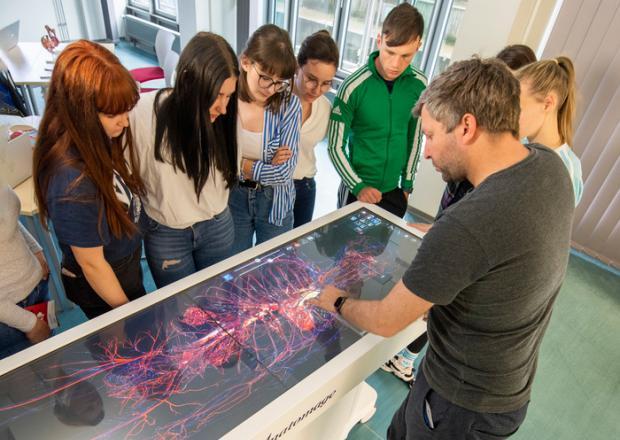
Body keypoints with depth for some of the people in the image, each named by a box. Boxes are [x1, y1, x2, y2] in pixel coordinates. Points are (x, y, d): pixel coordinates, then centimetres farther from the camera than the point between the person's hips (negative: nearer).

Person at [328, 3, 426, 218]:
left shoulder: (419, 84, -7)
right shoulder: (353, 86, -19)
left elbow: (414, 137, 5)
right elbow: (335, 147, -13)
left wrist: (407, 184, 9)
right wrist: (358, 186, -19)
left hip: (394, 190, 4)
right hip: (357, 189, -3)